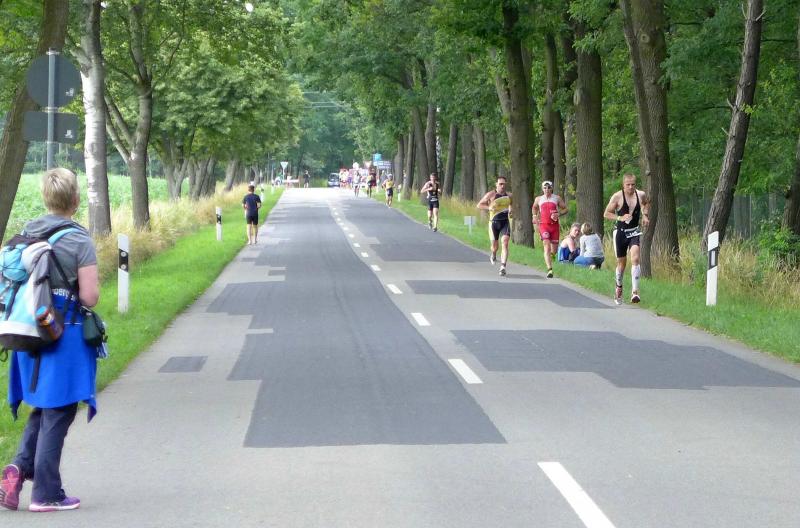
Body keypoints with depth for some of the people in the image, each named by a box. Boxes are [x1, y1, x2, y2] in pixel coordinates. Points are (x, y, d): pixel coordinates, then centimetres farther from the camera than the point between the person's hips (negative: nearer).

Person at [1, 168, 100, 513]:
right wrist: (90, 288, 5)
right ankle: (46, 493, 7)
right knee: (58, 413, 3)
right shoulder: (79, 241, -13)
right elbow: (89, 297, -15)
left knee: (43, 408, 21)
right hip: (67, 335, -6)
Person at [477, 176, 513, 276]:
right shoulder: (491, 195, -5)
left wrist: (510, 210, 6)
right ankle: (493, 256, 46)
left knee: (505, 243, -17)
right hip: (494, 222, -2)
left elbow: (511, 204, 28)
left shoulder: (509, 196, 6)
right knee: (494, 246, 8)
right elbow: (479, 205, -1)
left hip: (505, 222, 2)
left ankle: (503, 266, -21)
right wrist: (489, 207, -18)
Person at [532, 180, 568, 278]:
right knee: (547, 247, -18)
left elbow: (565, 209, 8)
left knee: (553, 250, 6)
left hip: (554, 225, 1)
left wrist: (558, 214, -10)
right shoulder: (538, 199, 9)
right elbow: (534, 207, 28)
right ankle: (549, 269, -26)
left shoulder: (557, 198, 5)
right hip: (543, 225, -1)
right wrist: (535, 216, 11)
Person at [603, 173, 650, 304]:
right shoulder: (617, 196, -11)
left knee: (635, 258, -19)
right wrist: (620, 218, -20)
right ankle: (618, 287, 36)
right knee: (621, 262, 8)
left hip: (635, 231, 1)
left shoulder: (641, 195, -2)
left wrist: (644, 214, 5)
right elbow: (606, 214, -5)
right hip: (620, 232, -1)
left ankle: (635, 291, -23)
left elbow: (647, 203, 23)